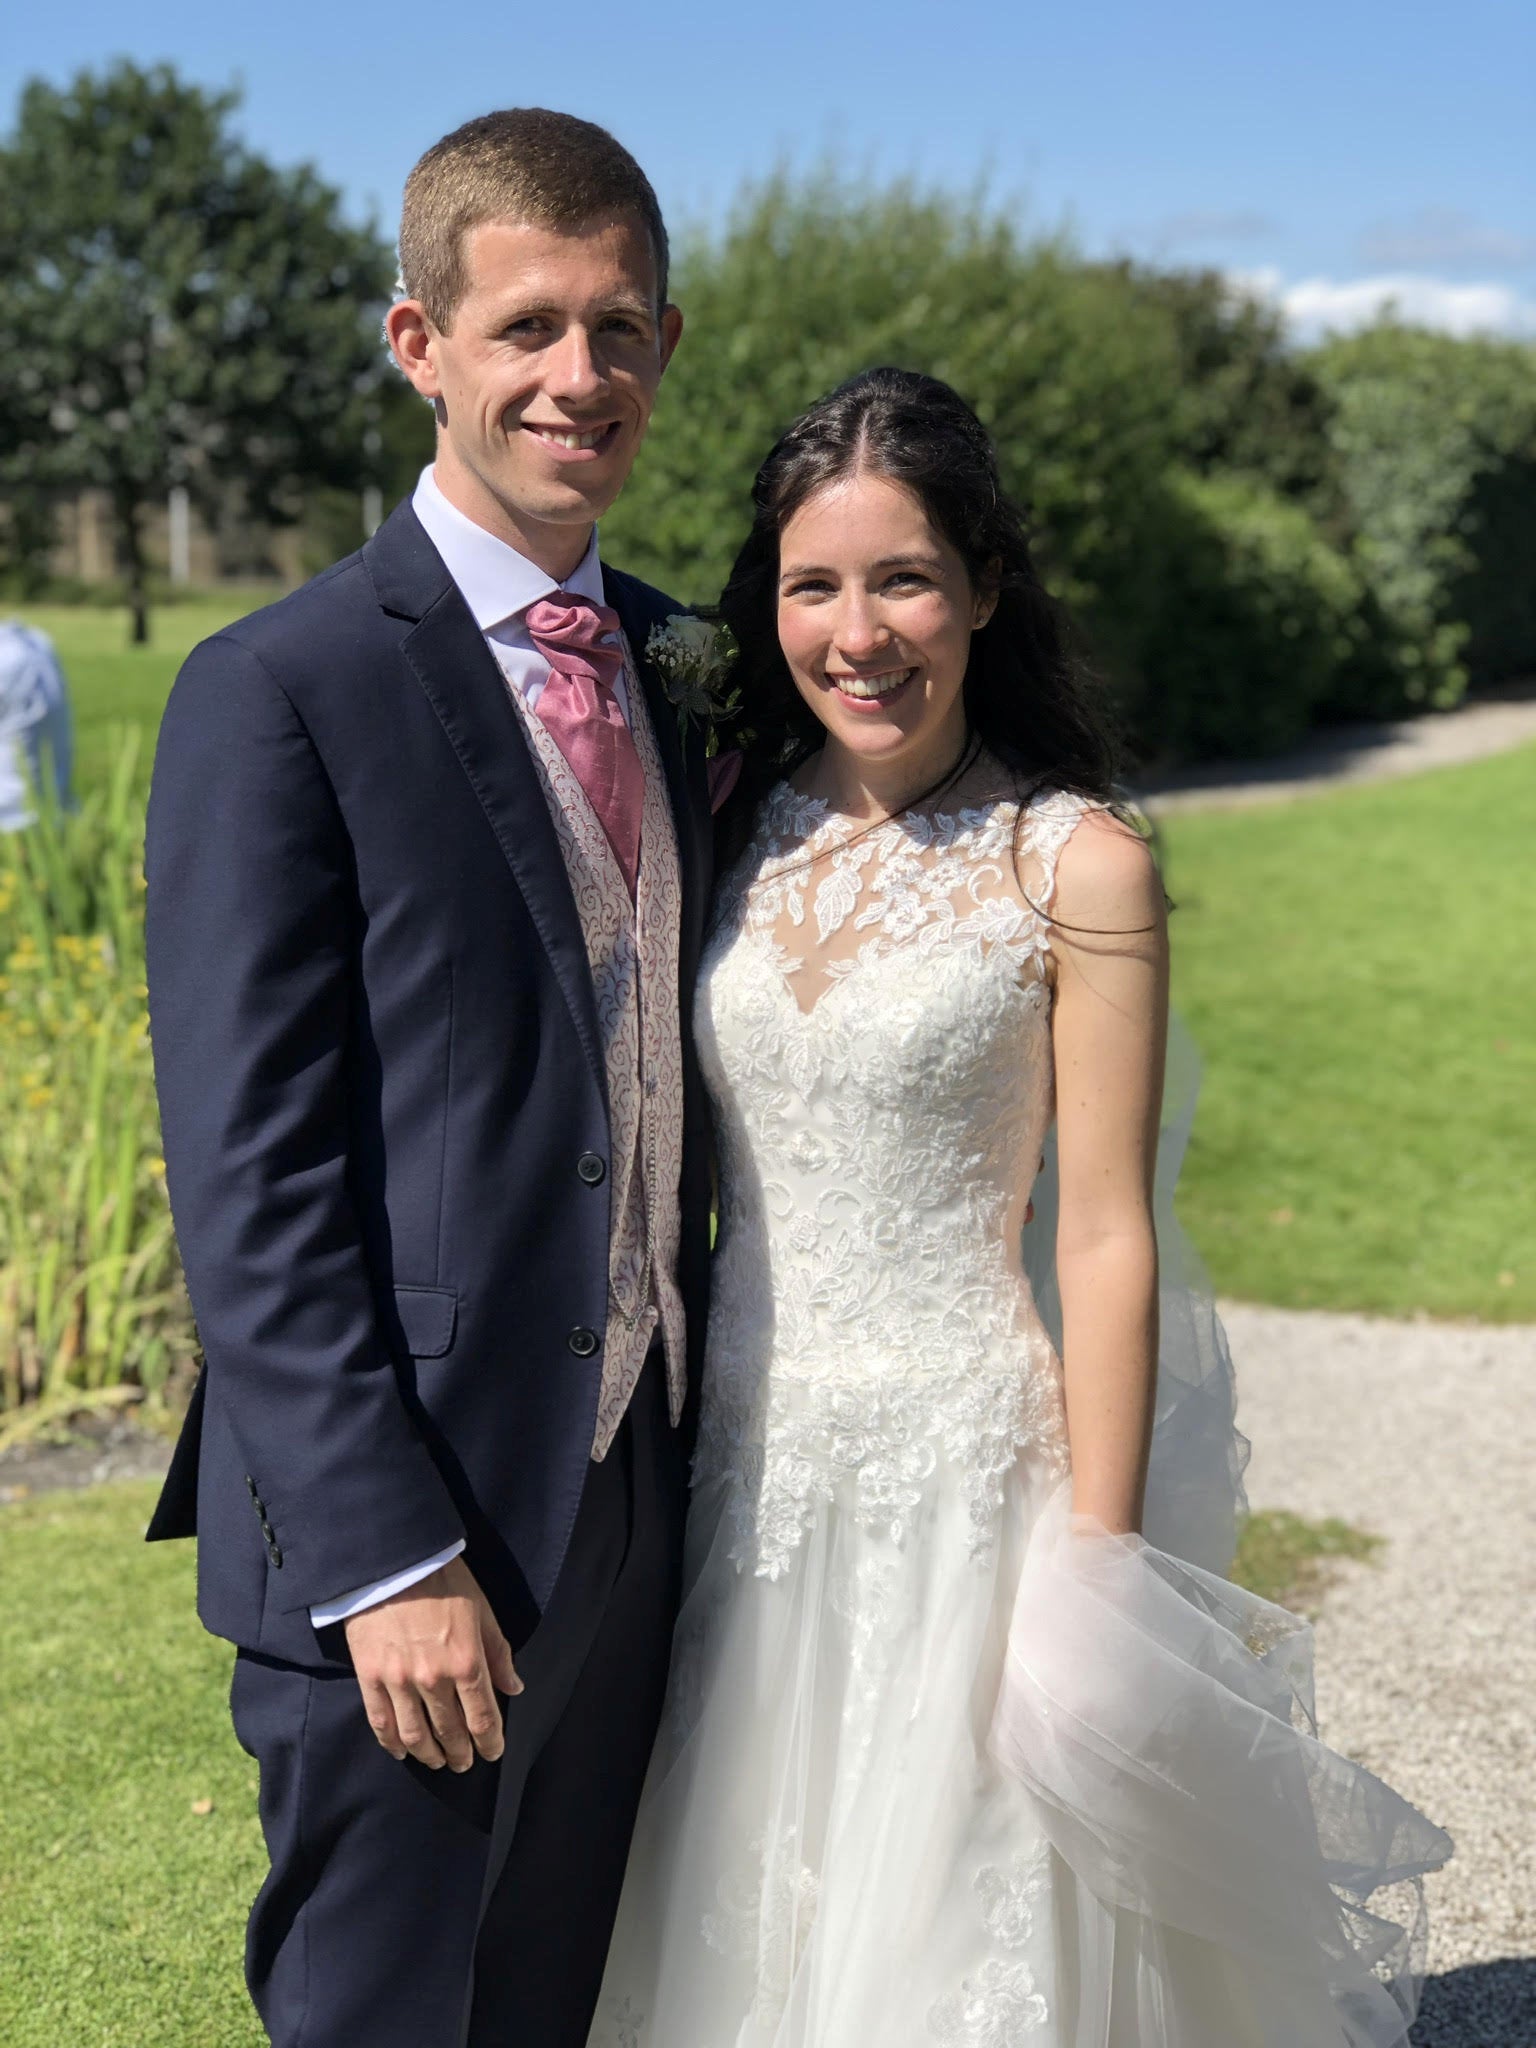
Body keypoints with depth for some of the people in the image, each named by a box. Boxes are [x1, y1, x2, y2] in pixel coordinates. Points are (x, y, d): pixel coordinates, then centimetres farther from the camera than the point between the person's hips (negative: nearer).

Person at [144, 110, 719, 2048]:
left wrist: (705, 1454, 9)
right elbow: (248, 1183, -15)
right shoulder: (281, 691, -12)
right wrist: (383, 1558, -18)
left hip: (638, 1504, 7)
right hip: (402, 1535, -6)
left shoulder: (674, 670, 10)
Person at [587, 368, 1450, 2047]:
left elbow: (1106, 1235, -10)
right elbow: (695, 1170, 8)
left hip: (963, 1464, -4)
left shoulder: (1073, 865, -10)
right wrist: (659, 1462, 8)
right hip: (745, 1466, 5)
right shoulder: (740, 829, 3)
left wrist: (1095, 1573, -10)